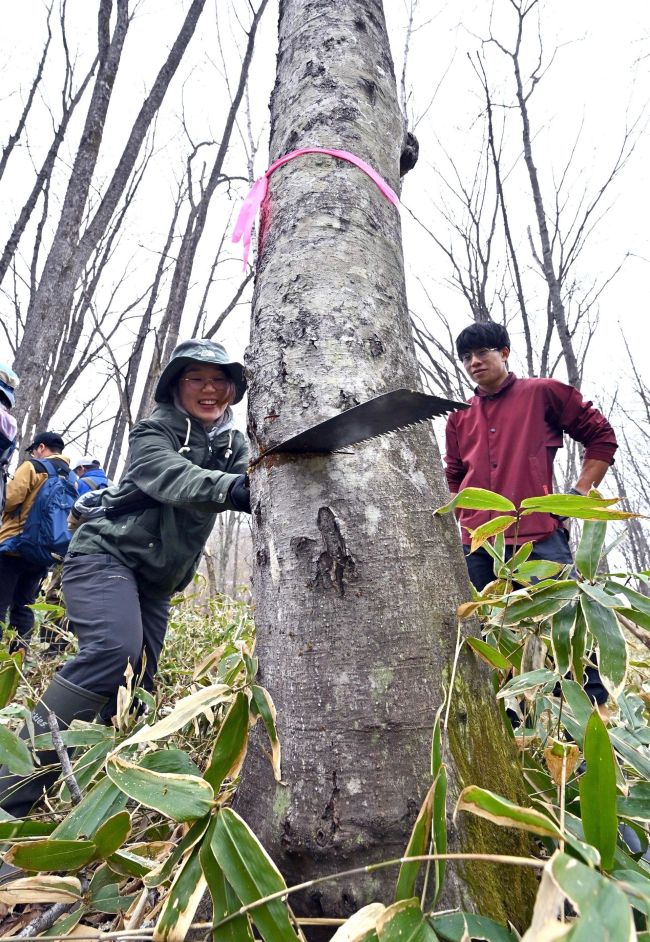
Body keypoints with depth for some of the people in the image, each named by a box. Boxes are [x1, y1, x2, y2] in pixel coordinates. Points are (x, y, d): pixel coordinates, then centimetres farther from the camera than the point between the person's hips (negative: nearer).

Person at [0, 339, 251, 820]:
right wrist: (232, 489, -50)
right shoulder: (153, 432, -9)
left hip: (155, 580, 6)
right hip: (106, 555, -6)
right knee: (114, 648, -28)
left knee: (138, 682, 4)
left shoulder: (233, 444, 7)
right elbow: (175, 479, -30)